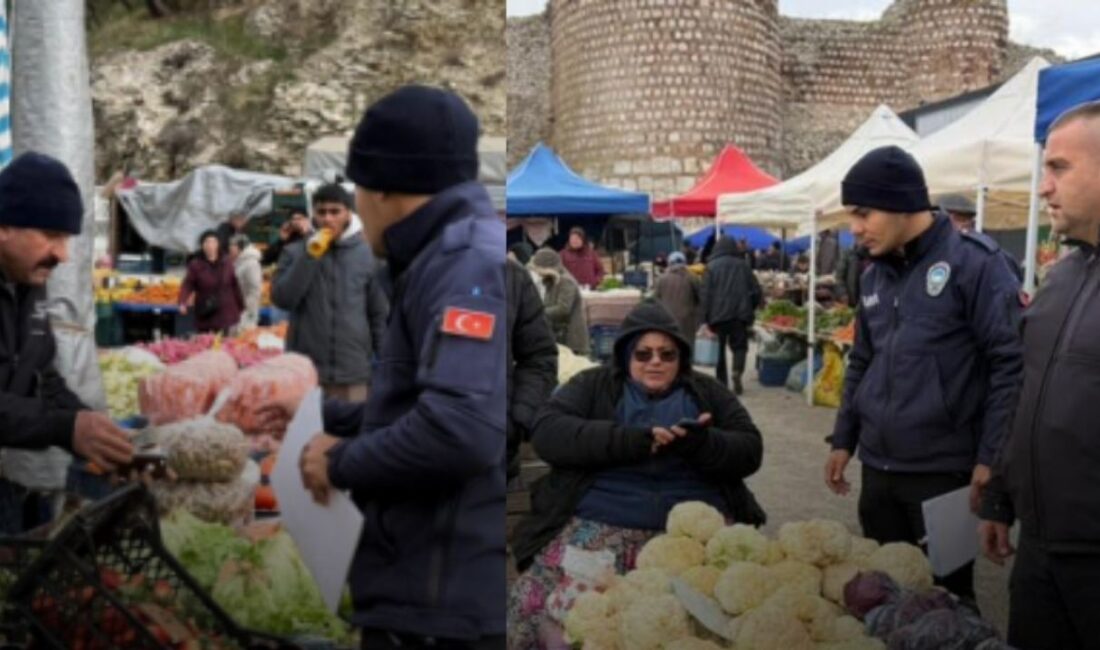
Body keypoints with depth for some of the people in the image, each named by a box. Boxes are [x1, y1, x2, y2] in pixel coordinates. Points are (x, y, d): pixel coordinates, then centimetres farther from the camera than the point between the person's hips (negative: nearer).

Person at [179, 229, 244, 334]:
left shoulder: (226, 263, 3)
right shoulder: (195, 265, -5)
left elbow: (235, 286, 7)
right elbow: (187, 285, -10)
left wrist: (241, 308, 10)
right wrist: (183, 303, -28)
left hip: (227, 316, 2)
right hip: (206, 317, -2)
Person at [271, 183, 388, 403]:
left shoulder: (367, 255, 3)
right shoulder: (295, 253, 2)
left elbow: (379, 314, 7)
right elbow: (282, 299, -9)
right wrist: (310, 256, -14)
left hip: (355, 373, 0)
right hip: (306, 372, 0)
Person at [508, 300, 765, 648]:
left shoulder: (708, 393, 17)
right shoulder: (593, 384, 11)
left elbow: (750, 450, 9)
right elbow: (547, 432, -3)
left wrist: (701, 443, -13)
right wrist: (628, 439, -15)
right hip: (600, 521, -1)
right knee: (539, 604, -23)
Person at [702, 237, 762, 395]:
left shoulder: (711, 266, 1)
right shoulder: (743, 265, 8)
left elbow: (705, 293, -5)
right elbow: (756, 291, 8)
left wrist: (705, 318, -3)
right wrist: (750, 309, 22)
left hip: (718, 314, -1)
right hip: (740, 314, 1)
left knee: (719, 348, 10)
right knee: (740, 345, 6)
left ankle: (722, 381, 9)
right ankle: (737, 371, -20)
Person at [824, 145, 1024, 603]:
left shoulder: (973, 263, -11)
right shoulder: (875, 276, 10)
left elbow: (1011, 363, -14)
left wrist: (991, 458, -17)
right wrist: (843, 440, 15)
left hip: (945, 471, -6)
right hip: (878, 470, 6)